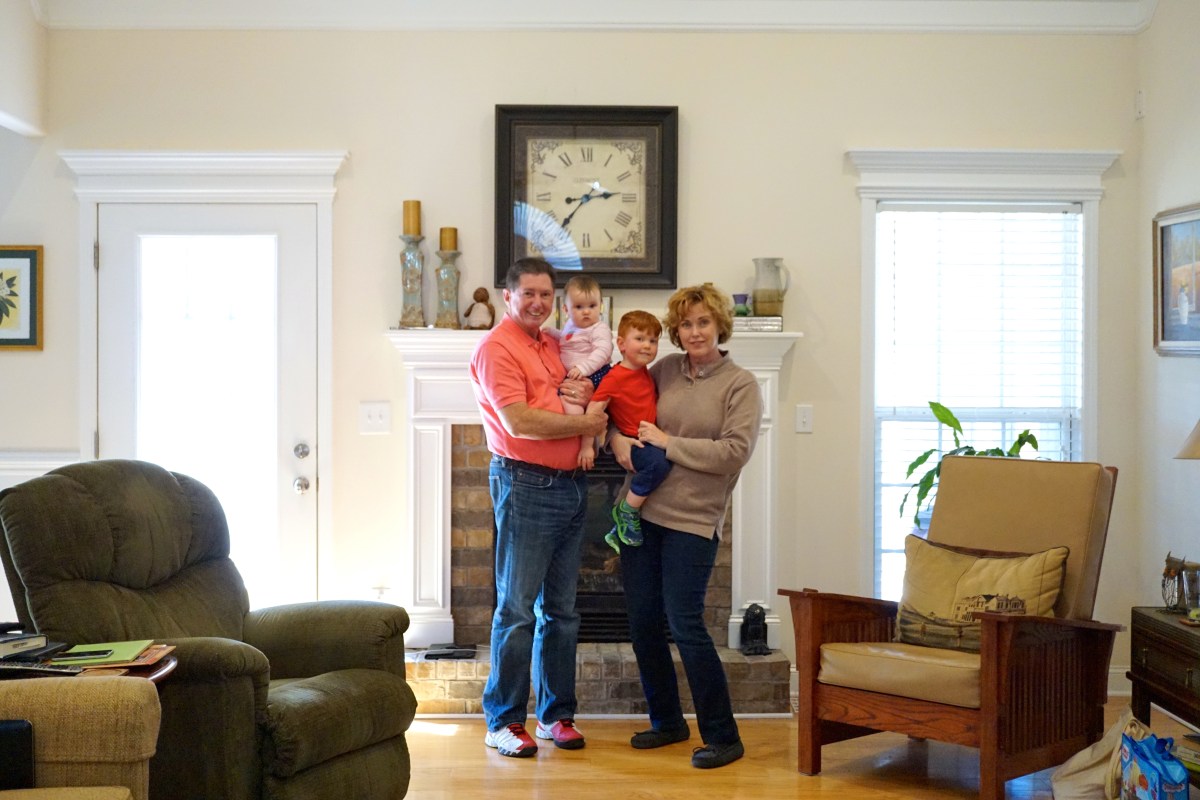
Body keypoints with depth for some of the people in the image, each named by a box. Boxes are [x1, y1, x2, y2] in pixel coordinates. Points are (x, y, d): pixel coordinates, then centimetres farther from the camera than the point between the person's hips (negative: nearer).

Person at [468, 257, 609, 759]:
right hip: (526, 486, -8)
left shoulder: (555, 345, 16)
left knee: (561, 609, 12)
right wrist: (584, 423, -10)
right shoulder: (497, 347, -8)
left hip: (570, 487, 8)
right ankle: (503, 722, 5)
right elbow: (518, 422, -19)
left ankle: (556, 714, 22)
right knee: (517, 609, -3)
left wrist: (585, 392, 0)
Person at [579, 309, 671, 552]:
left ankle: (618, 532, 31)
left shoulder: (647, 375, 11)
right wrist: (587, 446, -22)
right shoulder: (615, 378, -15)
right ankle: (627, 511, -15)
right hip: (630, 443, -9)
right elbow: (593, 410, -19)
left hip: (650, 442, 9)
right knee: (659, 462, -34)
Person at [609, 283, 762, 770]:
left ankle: (722, 736, 4)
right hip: (642, 510, 5)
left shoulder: (740, 385, -4)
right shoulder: (666, 370, 8)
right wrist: (618, 437, -5)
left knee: (685, 624, -9)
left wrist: (666, 442, -13)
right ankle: (667, 721, 26)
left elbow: (734, 452, -14)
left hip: (692, 520, -5)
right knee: (642, 621, 9)